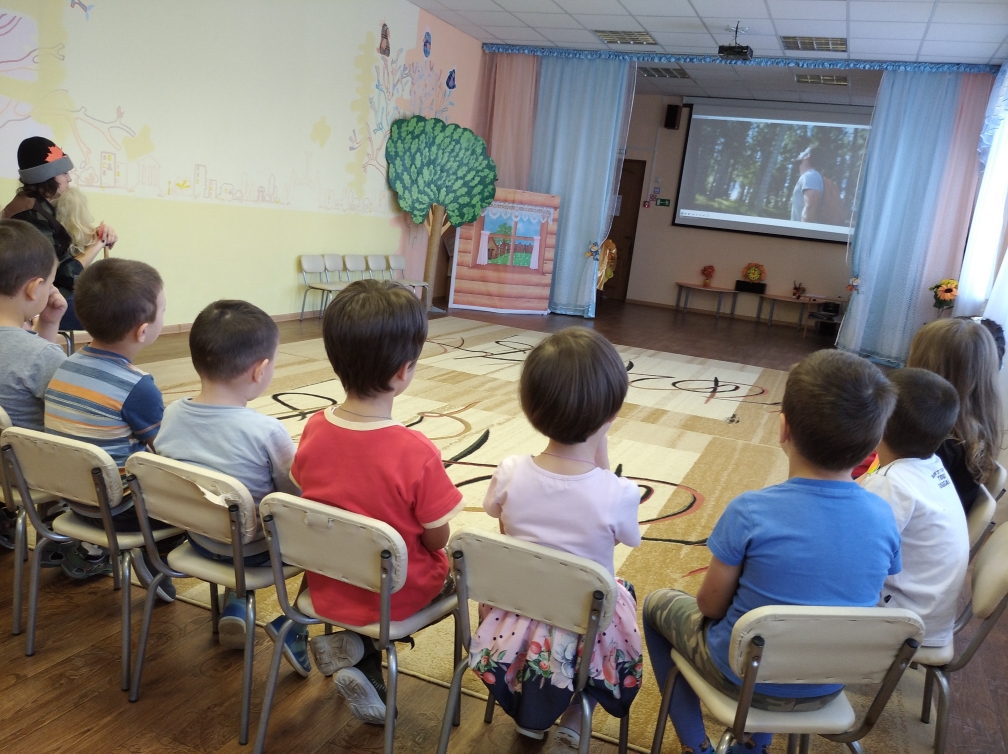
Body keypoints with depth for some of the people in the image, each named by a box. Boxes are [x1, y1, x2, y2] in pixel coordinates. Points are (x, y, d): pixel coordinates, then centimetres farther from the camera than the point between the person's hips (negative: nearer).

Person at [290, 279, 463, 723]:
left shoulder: (313, 431, -15)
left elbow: (313, 504, 1)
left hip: (327, 586, 5)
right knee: (454, 570, 27)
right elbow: (436, 540, -18)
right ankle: (357, 649, 13)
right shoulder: (417, 454, -30)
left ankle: (366, 674, 14)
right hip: (396, 596, -4)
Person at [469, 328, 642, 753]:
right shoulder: (619, 494, -28)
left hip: (515, 620, 2)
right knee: (624, 595, 30)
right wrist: (602, 461, -10)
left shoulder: (510, 474, -21)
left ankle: (528, 712, 41)